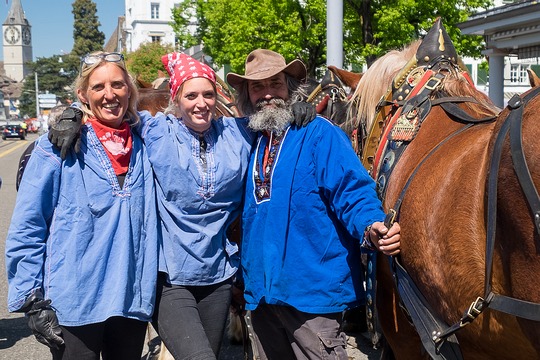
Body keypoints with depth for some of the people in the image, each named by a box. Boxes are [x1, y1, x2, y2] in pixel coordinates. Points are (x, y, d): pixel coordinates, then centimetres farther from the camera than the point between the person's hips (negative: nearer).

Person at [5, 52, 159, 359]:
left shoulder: (143, 147, 6)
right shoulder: (59, 146, -6)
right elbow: (26, 228, -6)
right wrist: (33, 301, -9)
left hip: (133, 301, 4)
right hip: (74, 306, -4)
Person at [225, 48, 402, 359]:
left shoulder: (320, 134, -8)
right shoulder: (252, 143, 11)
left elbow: (351, 190, -16)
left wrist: (371, 227, -36)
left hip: (313, 288, -6)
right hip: (261, 291, 7)